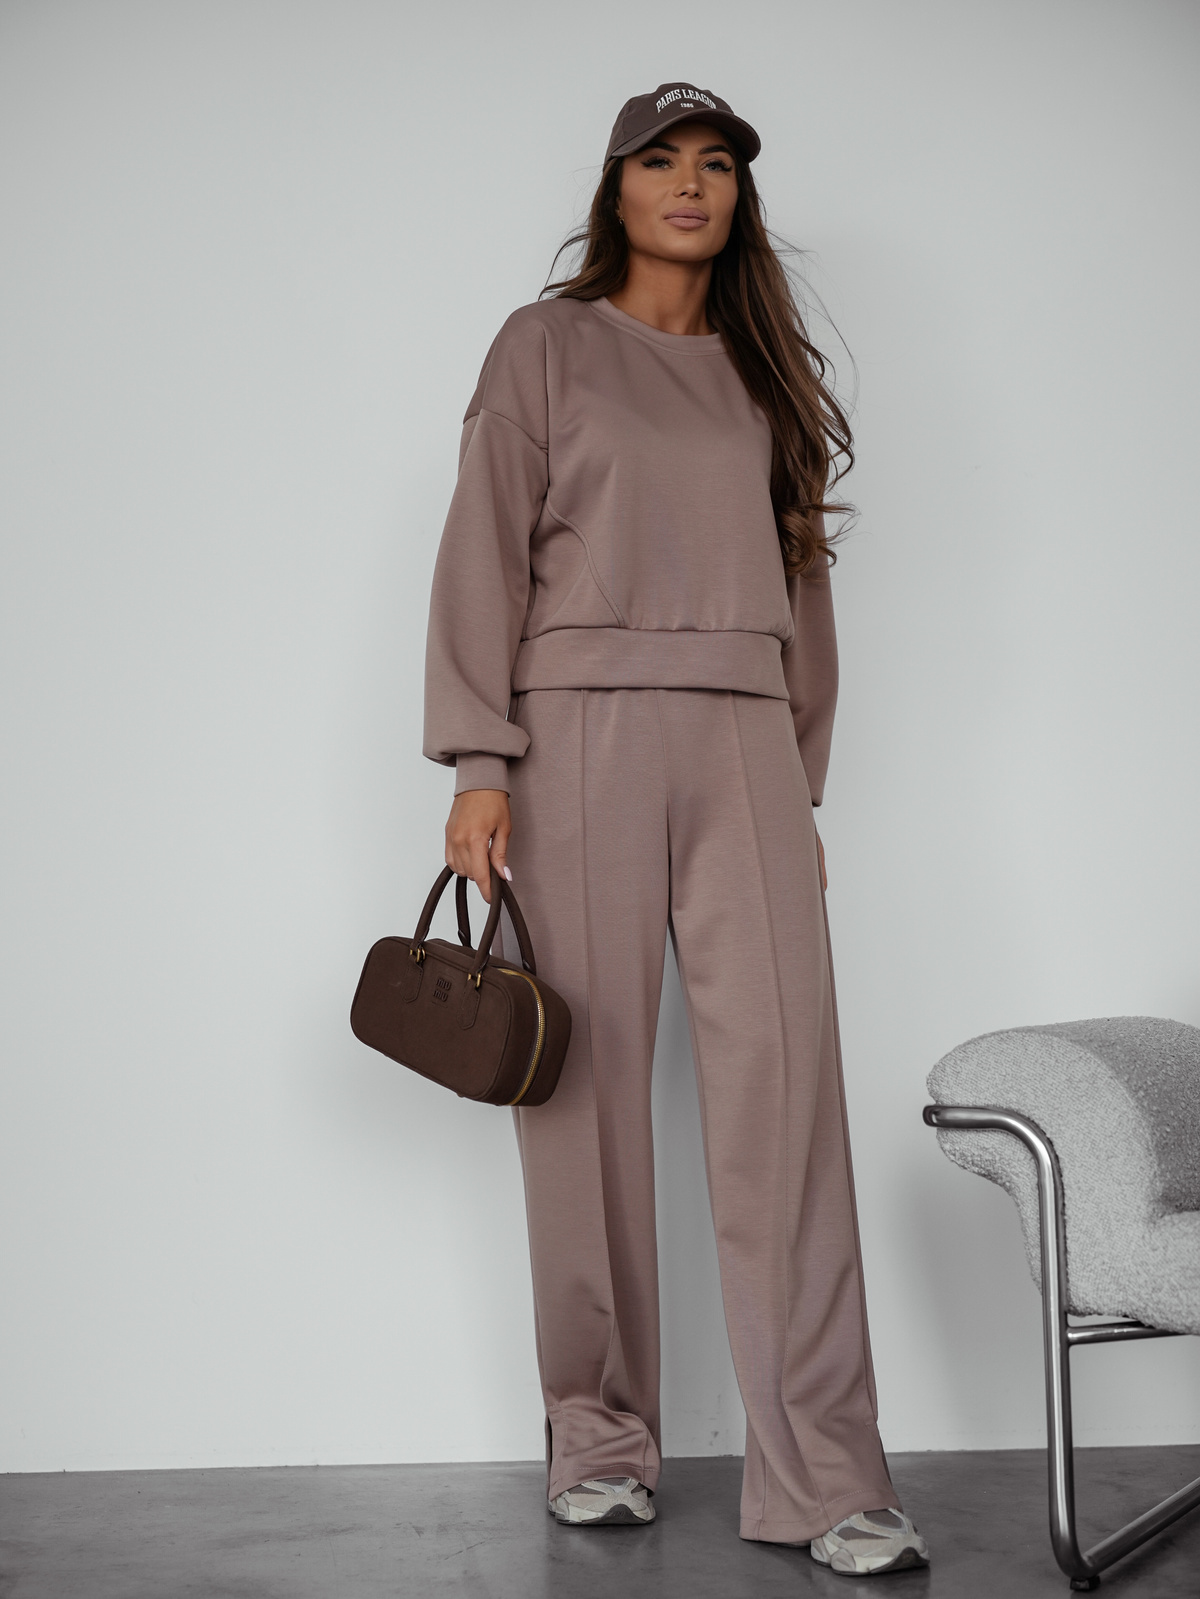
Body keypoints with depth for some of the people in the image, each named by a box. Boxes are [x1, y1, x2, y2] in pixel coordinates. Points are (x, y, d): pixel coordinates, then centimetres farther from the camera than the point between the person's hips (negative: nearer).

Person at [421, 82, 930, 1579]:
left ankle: (820, 1475, -7)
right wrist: (479, 766, -9)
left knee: (785, 1068, -9)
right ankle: (599, 1438, 11)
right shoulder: (548, 345, 9)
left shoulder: (766, 375, 21)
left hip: (743, 739, 3)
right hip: (582, 731, -2)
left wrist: (803, 783, 15)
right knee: (590, 1076, -3)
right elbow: (485, 552, 1)